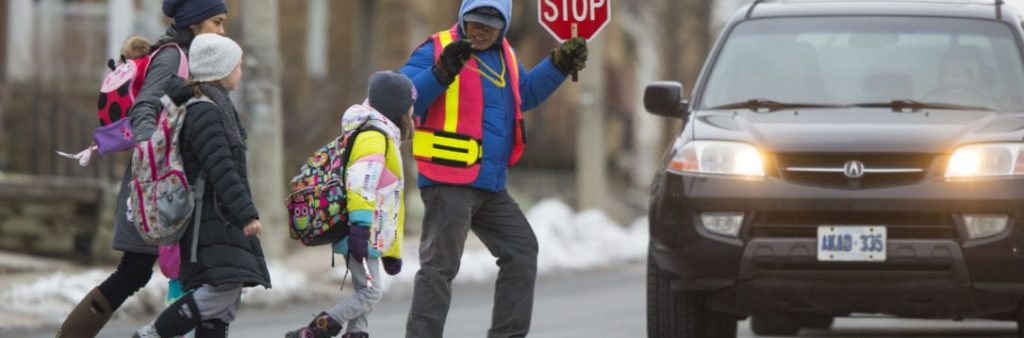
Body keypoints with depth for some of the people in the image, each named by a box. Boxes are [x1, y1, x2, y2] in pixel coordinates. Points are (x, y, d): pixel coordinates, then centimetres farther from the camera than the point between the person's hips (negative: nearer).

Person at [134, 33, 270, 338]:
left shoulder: (217, 106, 19)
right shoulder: (203, 111, -13)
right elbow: (220, 169, -21)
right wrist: (246, 213, -24)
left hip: (223, 219, 11)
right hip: (209, 218, -11)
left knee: (225, 304, 5)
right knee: (222, 291, -19)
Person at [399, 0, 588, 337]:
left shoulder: (504, 55, 15)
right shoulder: (437, 50, -9)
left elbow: (525, 93, 33)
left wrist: (559, 65, 21)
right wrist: (442, 72, -34)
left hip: (492, 188, 9)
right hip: (449, 183, -9)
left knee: (521, 251, 13)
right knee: (440, 265, -10)